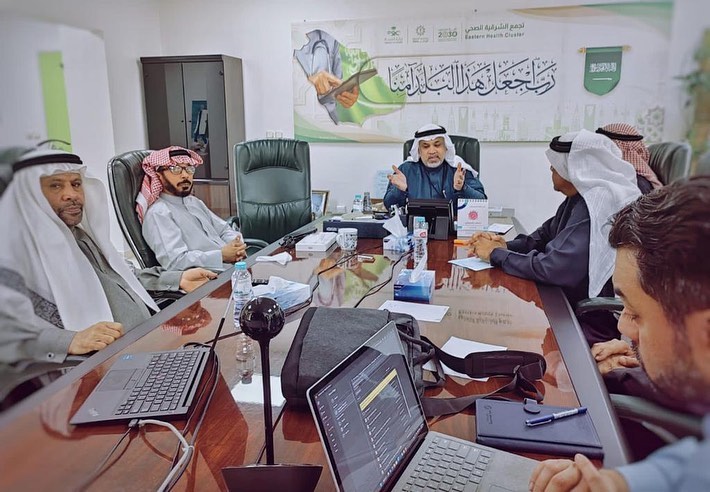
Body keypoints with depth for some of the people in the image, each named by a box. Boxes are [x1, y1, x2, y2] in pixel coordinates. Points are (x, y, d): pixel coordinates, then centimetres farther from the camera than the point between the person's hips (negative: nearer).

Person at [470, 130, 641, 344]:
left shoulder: (596, 206, -24)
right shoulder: (581, 198, 5)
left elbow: (555, 268, -29)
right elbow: (545, 236, 13)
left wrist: (497, 255, -15)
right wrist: (507, 246, -6)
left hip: (593, 322, -7)